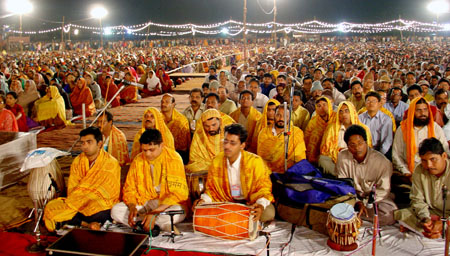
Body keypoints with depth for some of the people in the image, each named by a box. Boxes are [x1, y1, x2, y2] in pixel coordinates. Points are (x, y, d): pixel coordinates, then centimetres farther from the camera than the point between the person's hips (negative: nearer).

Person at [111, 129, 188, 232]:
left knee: (178, 211, -38)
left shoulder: (173, 159, -12)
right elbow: (129, 189, 6)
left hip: (168, 203, -4)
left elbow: (178, 193, -19)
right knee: (116, 211, -18)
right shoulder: (138, 160, 1)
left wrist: (155, 212, -29)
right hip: (144, 202, 5)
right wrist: (132, 207, -16)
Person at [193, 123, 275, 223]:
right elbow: (212, 189, 5)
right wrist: (204, 200, -17)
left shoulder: (255, 162, -16)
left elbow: (263, 189, -13)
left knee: (268, 213, -33)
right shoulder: (216, 162, -5)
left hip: (251, 202, -3)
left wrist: (261, 205, -34)